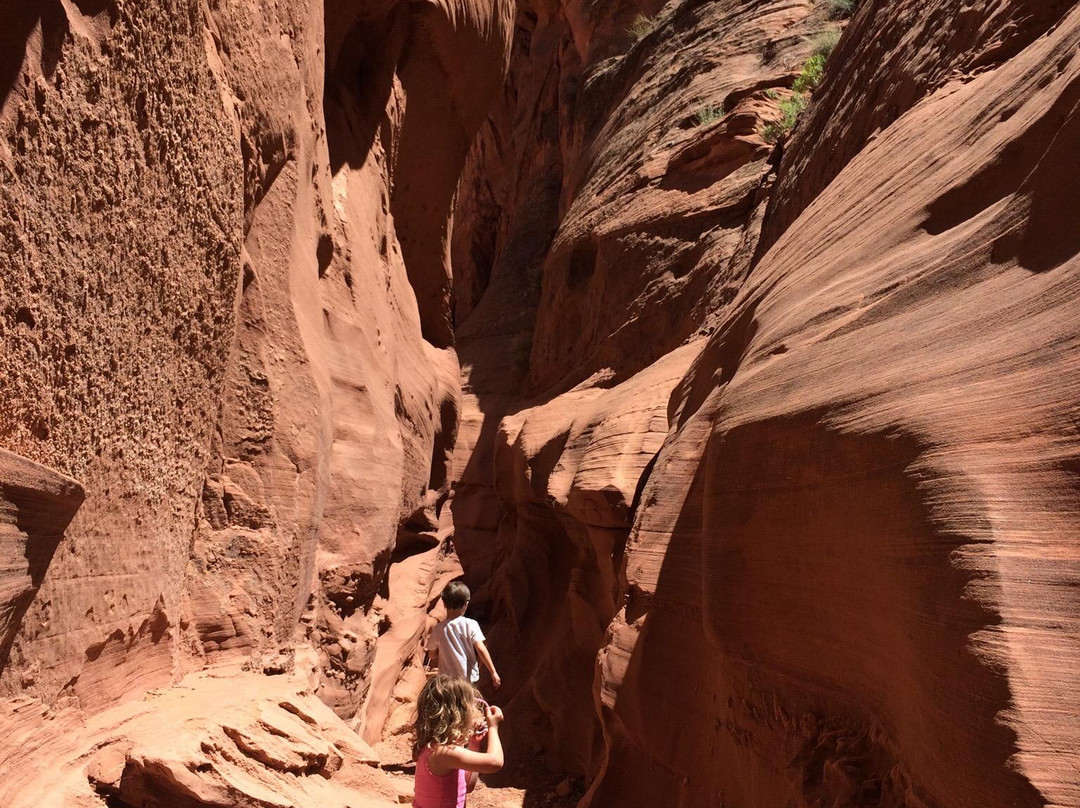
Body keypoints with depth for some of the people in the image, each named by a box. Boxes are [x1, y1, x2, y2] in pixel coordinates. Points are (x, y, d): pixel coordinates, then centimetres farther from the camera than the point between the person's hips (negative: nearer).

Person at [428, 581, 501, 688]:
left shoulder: (438, 629, -9)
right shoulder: (471, 624, -14)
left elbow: (431, 655, 1)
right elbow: (481, 649, -21)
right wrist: (493, 672, -20)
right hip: (469, 678, 0)